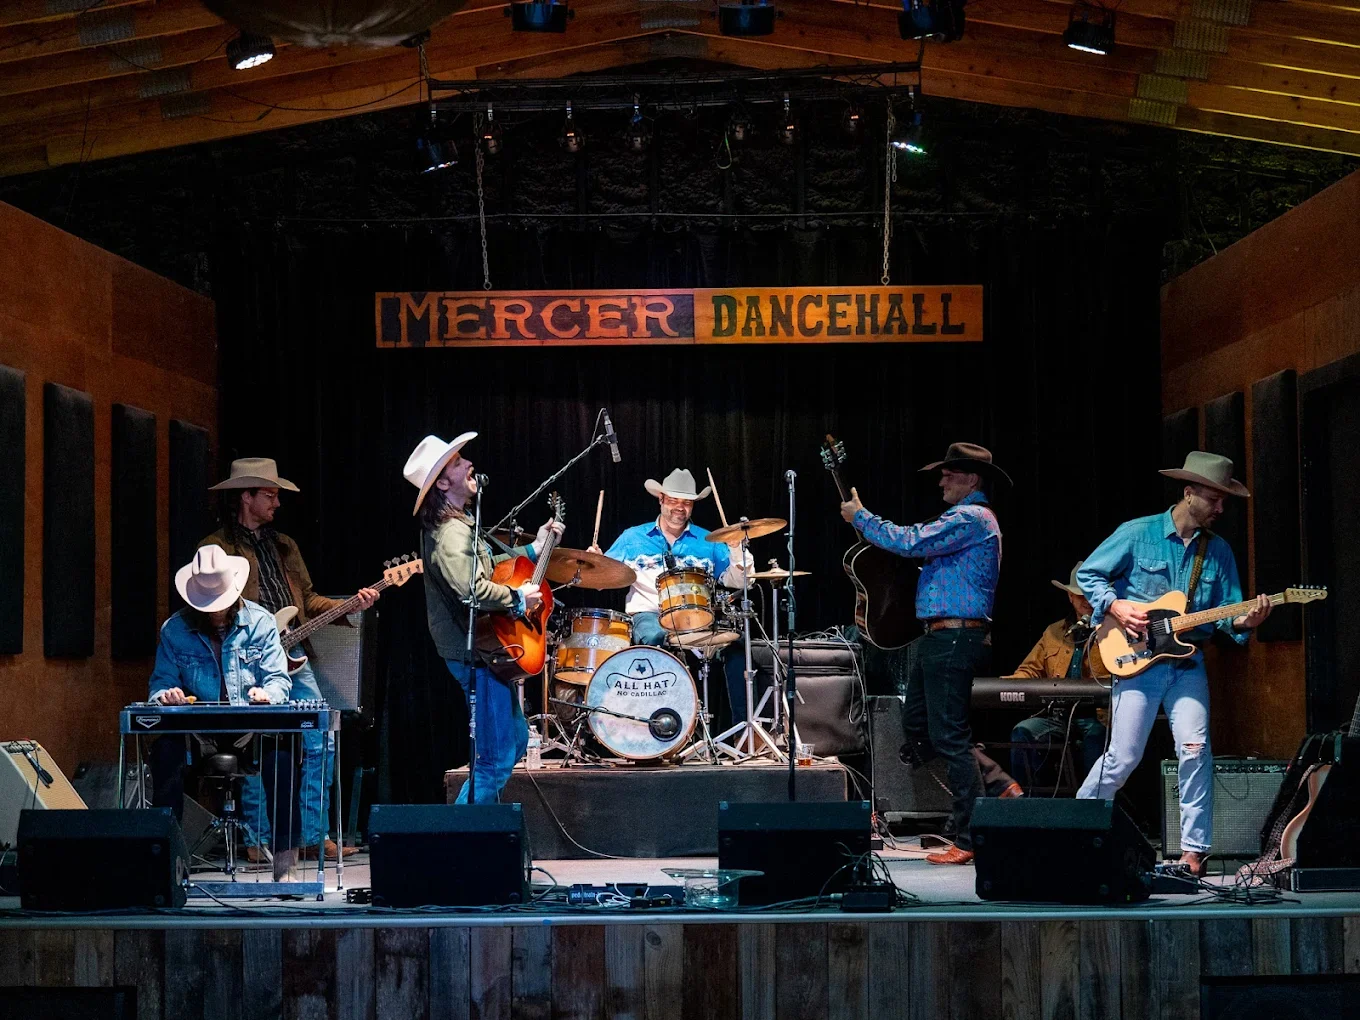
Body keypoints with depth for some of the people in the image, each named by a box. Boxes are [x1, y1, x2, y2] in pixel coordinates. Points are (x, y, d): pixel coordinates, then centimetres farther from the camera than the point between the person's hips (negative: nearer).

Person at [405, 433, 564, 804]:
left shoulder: (458, 525, 14)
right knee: (496, 759, -8)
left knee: (515, 740, 21)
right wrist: (518, 598, -19)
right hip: (477, 655, -11)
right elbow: (473, 589, -34)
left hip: (486, 648, 11)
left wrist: (533, 549, 20)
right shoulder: (451, 533, -21)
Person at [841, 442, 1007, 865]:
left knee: (949, 736, -11)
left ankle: (971, 839, -10)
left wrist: (861, 517, -8)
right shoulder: (970, 519, 23)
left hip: (954, 640, -11)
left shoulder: (971, 518, -12)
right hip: (939, 639, 11)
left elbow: (911, 543, -20)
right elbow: (921, 546, 28)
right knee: (916, 727, 14)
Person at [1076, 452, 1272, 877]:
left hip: (1188, 663, 3)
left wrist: (1243, 622, -16)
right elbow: (1087, 574, 3)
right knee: (1123, 757, -4)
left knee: (1195, 750, -12)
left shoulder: (1219, 551, 8)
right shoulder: (1137, 534, -3)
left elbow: (1227, 611, 6)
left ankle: (1194, 850, -4)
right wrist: (1115, 606, -12)